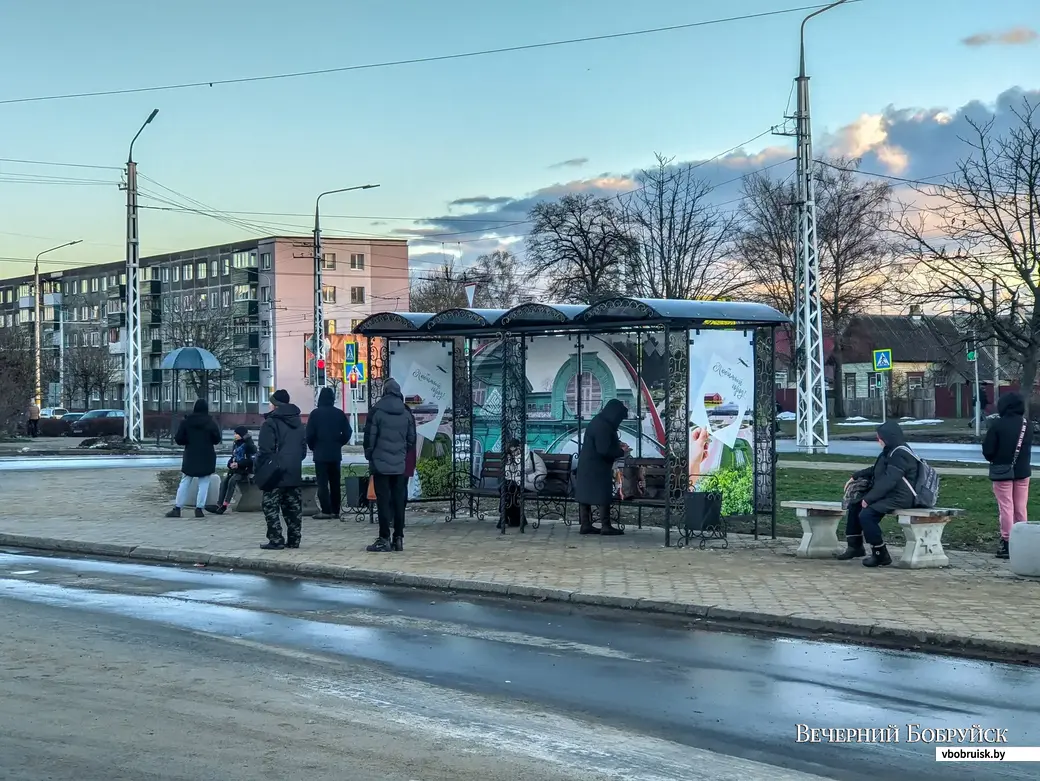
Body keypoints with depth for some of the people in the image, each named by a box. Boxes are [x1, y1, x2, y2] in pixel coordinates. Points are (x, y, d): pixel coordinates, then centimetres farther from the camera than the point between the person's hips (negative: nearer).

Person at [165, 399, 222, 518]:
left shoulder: (186, 421, -4)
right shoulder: (211, 423, -6)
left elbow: (178, 439, -4)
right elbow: (217, 439, -3)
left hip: (190, 456, 1)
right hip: (206, 457, -1)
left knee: (185, 482, 8)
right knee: (203, 482, 5)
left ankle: (177, 508, 5)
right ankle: (199, 508, -1)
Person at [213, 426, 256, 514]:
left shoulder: (248, 445, -8)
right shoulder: (236, 445, 16)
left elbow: (252, 459, -15)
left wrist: (238, 464, -18)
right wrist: (230, 463, -1)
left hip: (244, 470, -7)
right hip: (235, 469, 7)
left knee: (232, 481, -29)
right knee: (224, 481, -17)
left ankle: (225, 504, -31)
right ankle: (219, 504, -25)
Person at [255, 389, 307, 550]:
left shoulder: (270, 423, -11)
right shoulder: (298, 423, 14)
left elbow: (265, 451, -15)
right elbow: (303, 448, 18)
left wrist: (259, 470, -5)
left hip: (275, 473, -7)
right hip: (294, 473, 7)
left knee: (271, 507, -2)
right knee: (293, 507, 11)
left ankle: (276, 540, -6)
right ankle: (294, 540, 12)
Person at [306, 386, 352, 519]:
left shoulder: (315, 413, -8)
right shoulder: (340, 414, 3)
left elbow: (310, 434, -10)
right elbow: (347, 433, 3)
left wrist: (313, 447, 7)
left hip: (320, 453, -4)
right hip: (336, 453, 4)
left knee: (322, 483, -4)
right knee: (335, 483, 10)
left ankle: (326, 510, -10)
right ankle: (335, 510, 10)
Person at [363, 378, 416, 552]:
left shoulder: (377, 411, -7)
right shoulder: (407, 413, 5)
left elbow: (370, 436, -7)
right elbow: (412, 439, 9)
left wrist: (369, 455, 7)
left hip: (381, 463, -4)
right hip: (400, 465, 4)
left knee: (383, 501, -2)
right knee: (399, 501, 7)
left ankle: (384, 539, -4)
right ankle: (398, 538, 9)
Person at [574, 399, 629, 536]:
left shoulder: (598, 422, 10)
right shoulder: (603, 427, -21)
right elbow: (604, 450, -24)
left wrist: (617, 445, 11)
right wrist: (621, 451, -11)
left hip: (587, 465, 10)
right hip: (597, 467, -10)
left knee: (585, 494, 8)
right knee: (603, 496, -3)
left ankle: (585, 525, 11)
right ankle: (606, 526, -1)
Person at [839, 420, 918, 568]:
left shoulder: (900, 455, -20)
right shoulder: (891, 451, 14)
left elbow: (888, 481, -27)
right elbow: (875, 470, 27)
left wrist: (868, 498, -24)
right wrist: (855, 477, 19)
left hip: (899, 498, -11)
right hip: (887, 494, 11)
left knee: (866, 514, -25)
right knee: (855, 505, 14)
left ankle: (880, 555, -16)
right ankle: (855, 546, 21)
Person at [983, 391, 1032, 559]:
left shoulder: (998, 424, -15)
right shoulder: (1027, 424, 1)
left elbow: (987, 449, -12)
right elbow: (1029, 445, 9)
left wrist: (993, 460, 6)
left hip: (1003, 471, -4)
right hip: (1023, 470, 4)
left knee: (1006, 507, 0)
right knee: (1021, 508, 11)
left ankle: (1007, 542, -2)